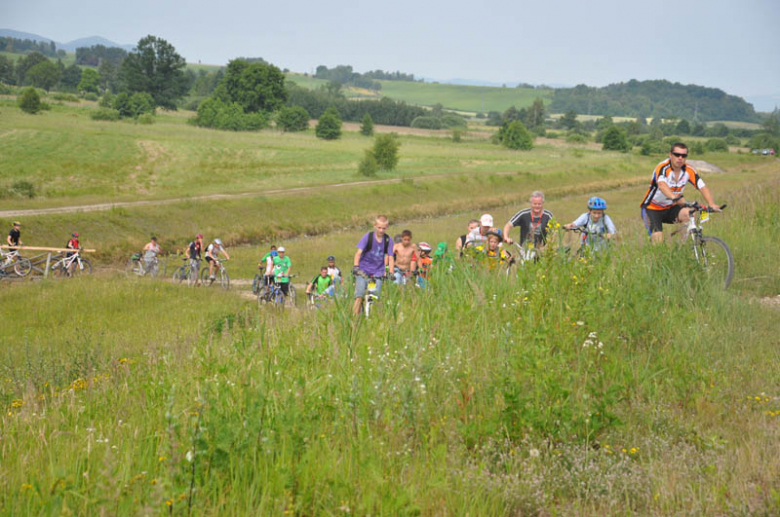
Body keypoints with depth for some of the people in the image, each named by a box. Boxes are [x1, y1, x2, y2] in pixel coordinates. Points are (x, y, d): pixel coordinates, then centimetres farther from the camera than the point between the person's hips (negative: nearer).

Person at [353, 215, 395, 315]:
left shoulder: (388, 240, -2)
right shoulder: (368, 237, -8)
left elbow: (390, 258, -1)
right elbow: (359, 252, -15)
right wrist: (355, 267, -30)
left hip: (378, 272, 2)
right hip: (363, 270, -2)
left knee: (376, 297, -6)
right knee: (359, 294, -17)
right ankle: (355, 316, -14)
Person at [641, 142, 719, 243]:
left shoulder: (689, 171, -10)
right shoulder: (662, 168, -25)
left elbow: (703, 187, -18)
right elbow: (662, 185, -45)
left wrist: (712, 204, -37)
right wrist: (675, 197, -65)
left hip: (670, 208, 4)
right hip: (652, 208, -4)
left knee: (688, 214, -26)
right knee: (658, 240, -21)